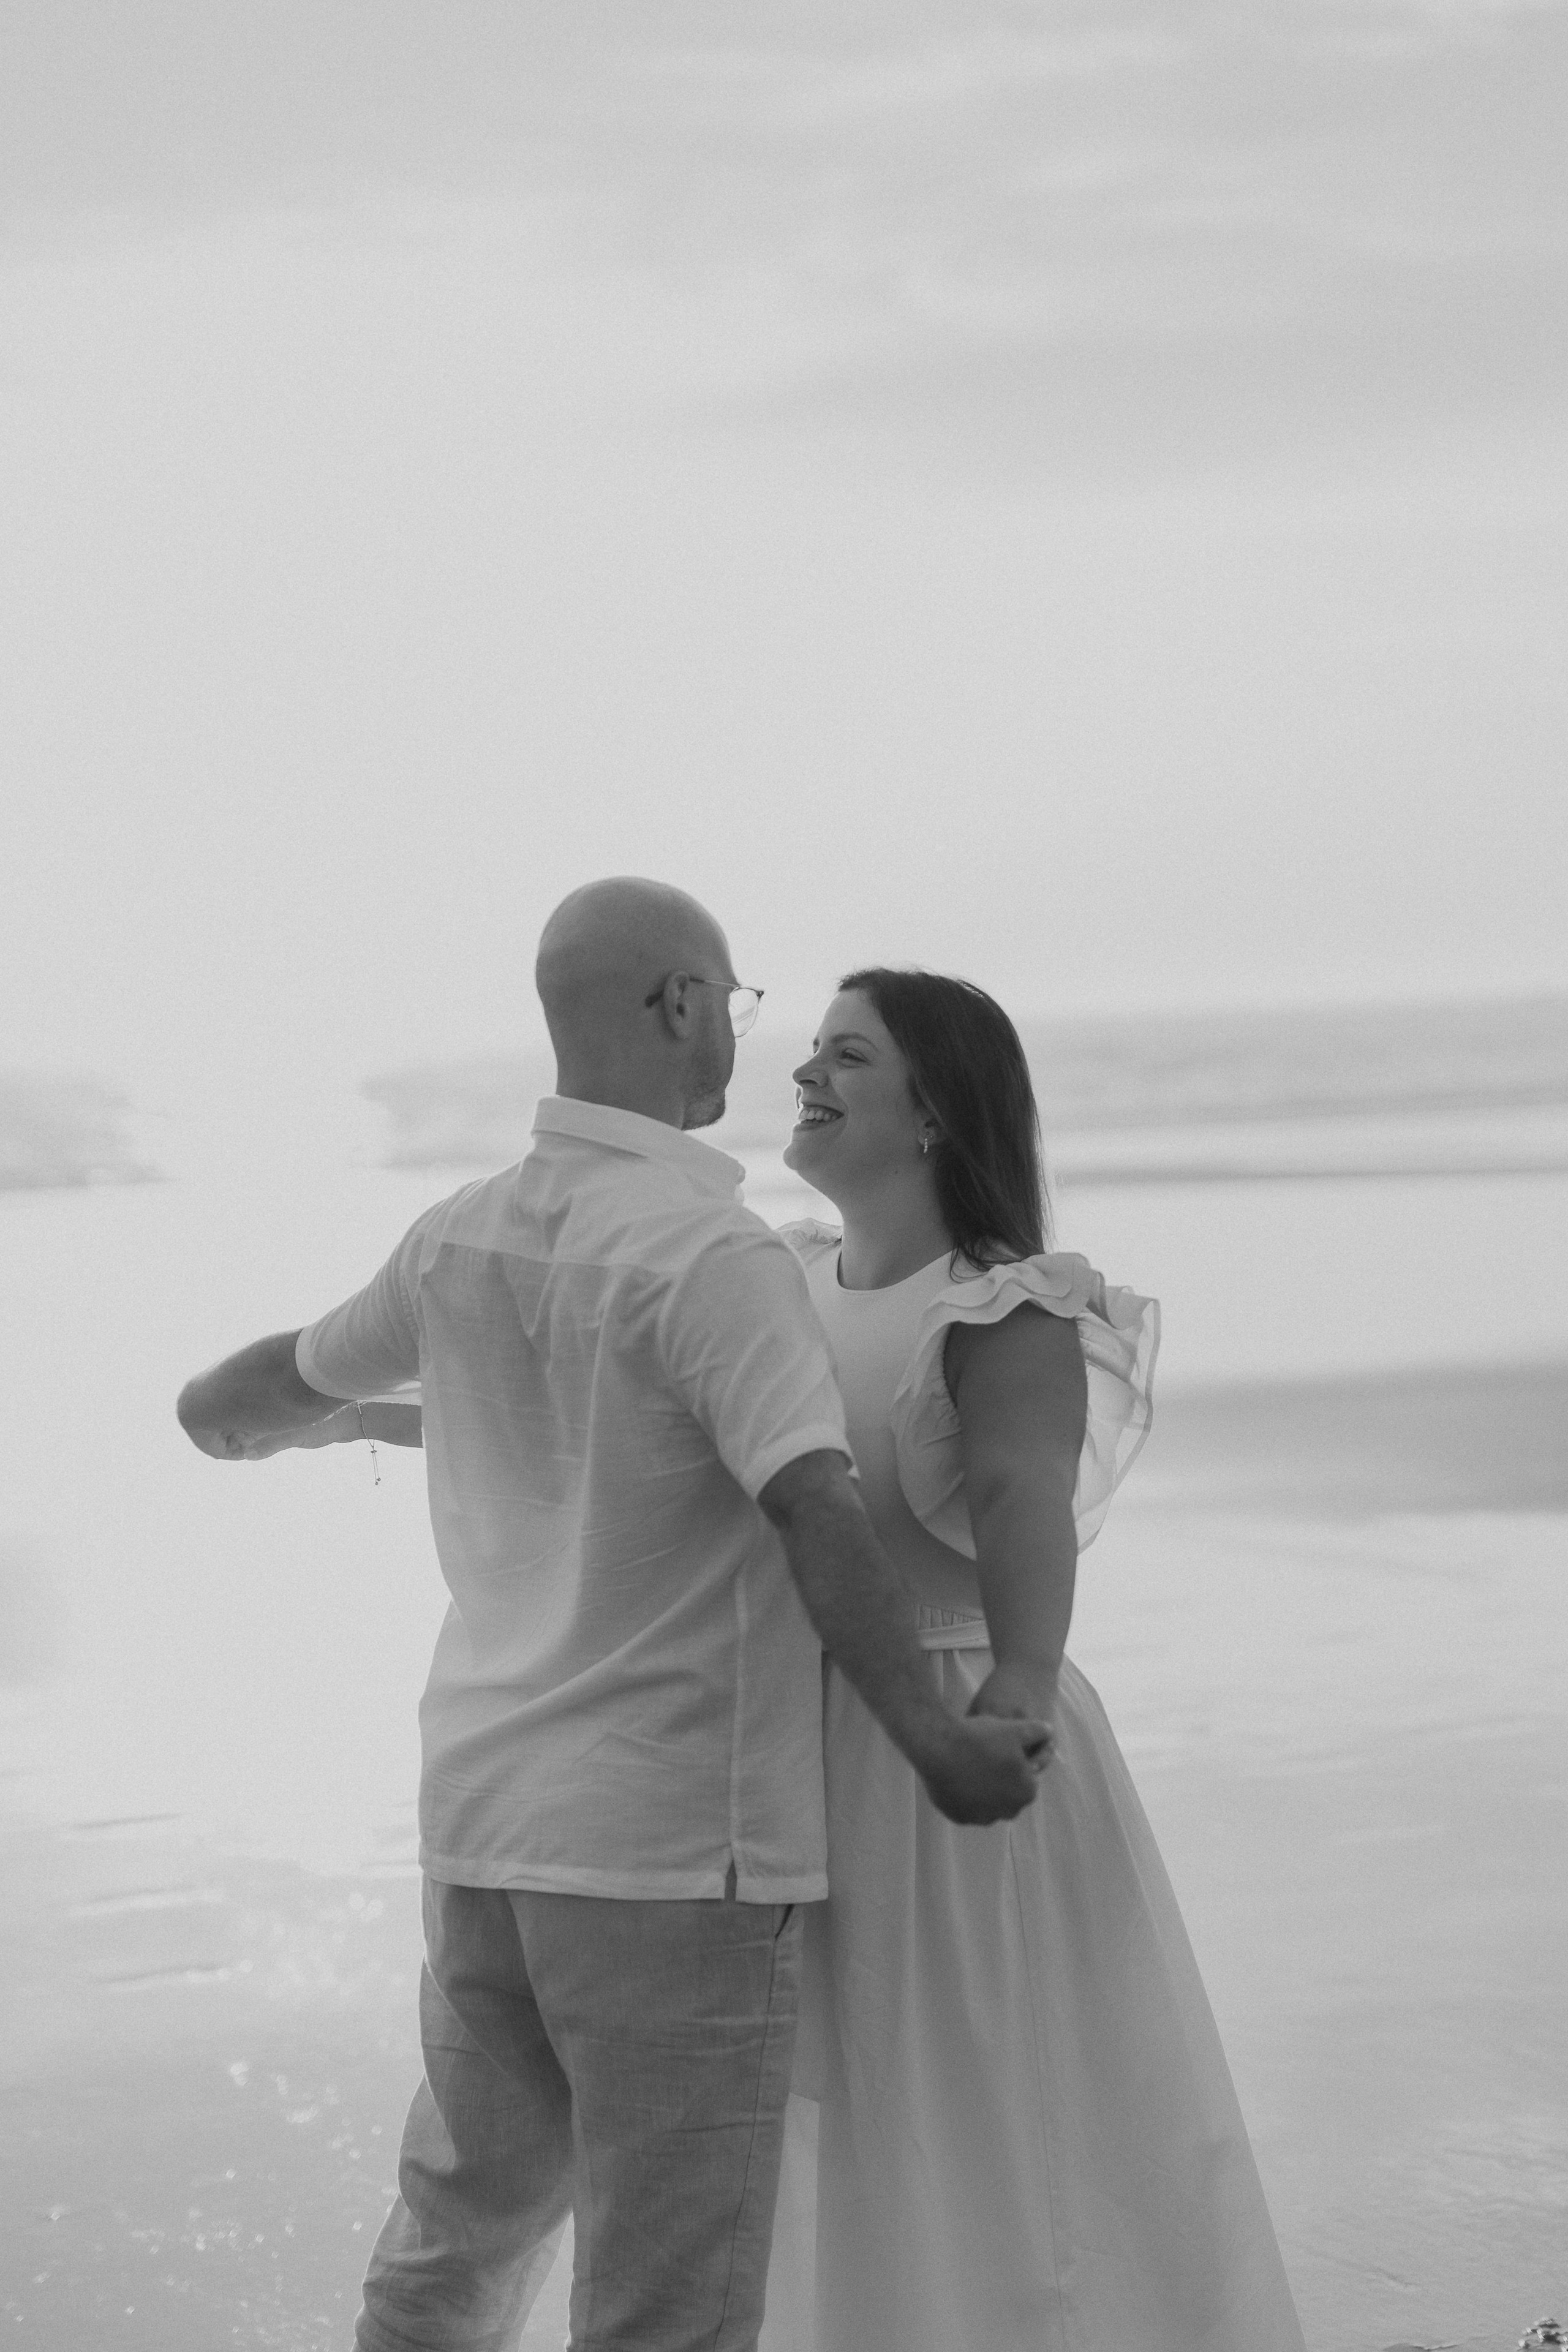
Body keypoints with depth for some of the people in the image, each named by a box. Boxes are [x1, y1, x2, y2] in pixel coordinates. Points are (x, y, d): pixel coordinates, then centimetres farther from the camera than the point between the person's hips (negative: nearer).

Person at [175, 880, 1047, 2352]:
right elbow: (814, 1513, -31)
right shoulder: (715, 1256, -17)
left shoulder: (462, 1239, 5)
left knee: (462, 2233, 22)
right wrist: (934, 1738, -39)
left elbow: (241, 1408, 21)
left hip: (484, 1818, 7)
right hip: (673, 1847, -7)